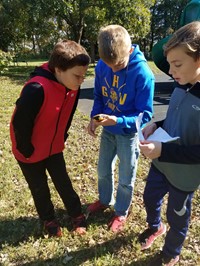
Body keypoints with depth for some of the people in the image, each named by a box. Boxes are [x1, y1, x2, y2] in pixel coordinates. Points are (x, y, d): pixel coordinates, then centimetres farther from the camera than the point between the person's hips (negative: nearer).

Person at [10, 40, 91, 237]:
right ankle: (48, 220, 39)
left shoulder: (73, 87, -13)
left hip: (54, 147, 5)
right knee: (39, 188, 15)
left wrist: (62, 138, 10)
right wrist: (27, 150, -14)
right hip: (30, 151, -5)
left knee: (63, 182, 15)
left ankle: (77, 215, 36)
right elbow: (20, 123, -27)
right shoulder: (37, 89, -36)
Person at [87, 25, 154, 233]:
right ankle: (105, 200, 49)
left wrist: (118, 121, -36)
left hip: (128, 133, -4)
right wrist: (95, 117, -12)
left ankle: (121, 212, 40)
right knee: (103, 170, 22)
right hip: (107, 130, 5)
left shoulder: (143, 74, -26)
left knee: (126, 179, 13)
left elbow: (145, 115, -21)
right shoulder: (102, 67, -11)